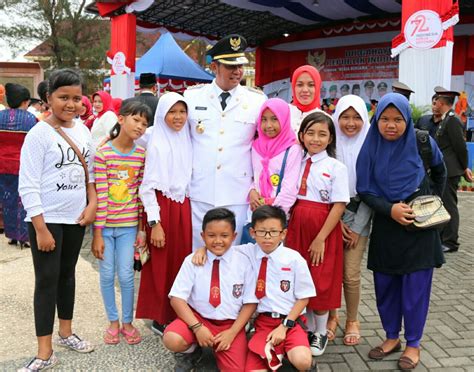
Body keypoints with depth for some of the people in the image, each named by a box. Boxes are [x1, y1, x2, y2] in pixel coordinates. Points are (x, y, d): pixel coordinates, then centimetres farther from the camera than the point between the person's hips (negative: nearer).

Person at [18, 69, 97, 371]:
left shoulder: (83, 131, 4)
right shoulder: (39, 134, -13)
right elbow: (28, 185, -15)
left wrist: (93, 203, 1)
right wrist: (40, 229, -17)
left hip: (75, 217, 6)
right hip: (46, 220, -5)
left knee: (67, 274, 17)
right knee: (47, 280, -2)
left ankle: (65, 332, 32)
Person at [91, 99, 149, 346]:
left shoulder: (142, 155, 1)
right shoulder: (102, 153, -9)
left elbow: (142, 193, 4)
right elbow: (99, 195, -11)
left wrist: (141, 228, 4)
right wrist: (97, 233, -11)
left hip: (128, 225, 2)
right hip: (105, 224, -2)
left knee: (126, 275, 5)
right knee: (107, 275, 9)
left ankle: (127, 322, 23)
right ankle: (113, 321, 26)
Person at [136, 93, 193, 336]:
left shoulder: (188, 142, 9)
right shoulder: (156, 143, -7)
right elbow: (147, 186, -9)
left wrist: (191, 212, 10)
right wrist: (154, 223, -13)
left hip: (184, 208, 5)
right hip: (162, 208, -5)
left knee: (182, 263, 8)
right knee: (161, 267, 4)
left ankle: (178, 317, 22)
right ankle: (160, 319, 17)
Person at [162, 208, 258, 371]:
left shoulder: (243, 262, -6)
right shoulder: (192, 261, -8)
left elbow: (250, 302, -2)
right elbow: (177, 298, -10)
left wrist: (232, 332, -12)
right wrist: (197, 327, -20)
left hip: (230, 323, 0)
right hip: (197, 316, 0)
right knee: (172, 340, -29)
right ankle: (190, 352, 8)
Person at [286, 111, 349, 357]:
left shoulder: (336, 167, -6)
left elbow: (339, 206, -11)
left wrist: (321, 239, -15)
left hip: (323, 229, -4)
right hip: (296, 226, 4)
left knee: (320, 282, 6)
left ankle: (321, 333, 24)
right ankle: (307, 329, 27)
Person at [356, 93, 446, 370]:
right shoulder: (371, 147, -6)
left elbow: (439, 170, 13)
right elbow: (365, 190, -4)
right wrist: (390, 209, -18)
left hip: (419, 225, -2)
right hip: (385, 225, 2)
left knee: (415, 285, 2)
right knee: (385, 284, 8)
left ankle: (413, 343, 17)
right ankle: (392, 337, 26)